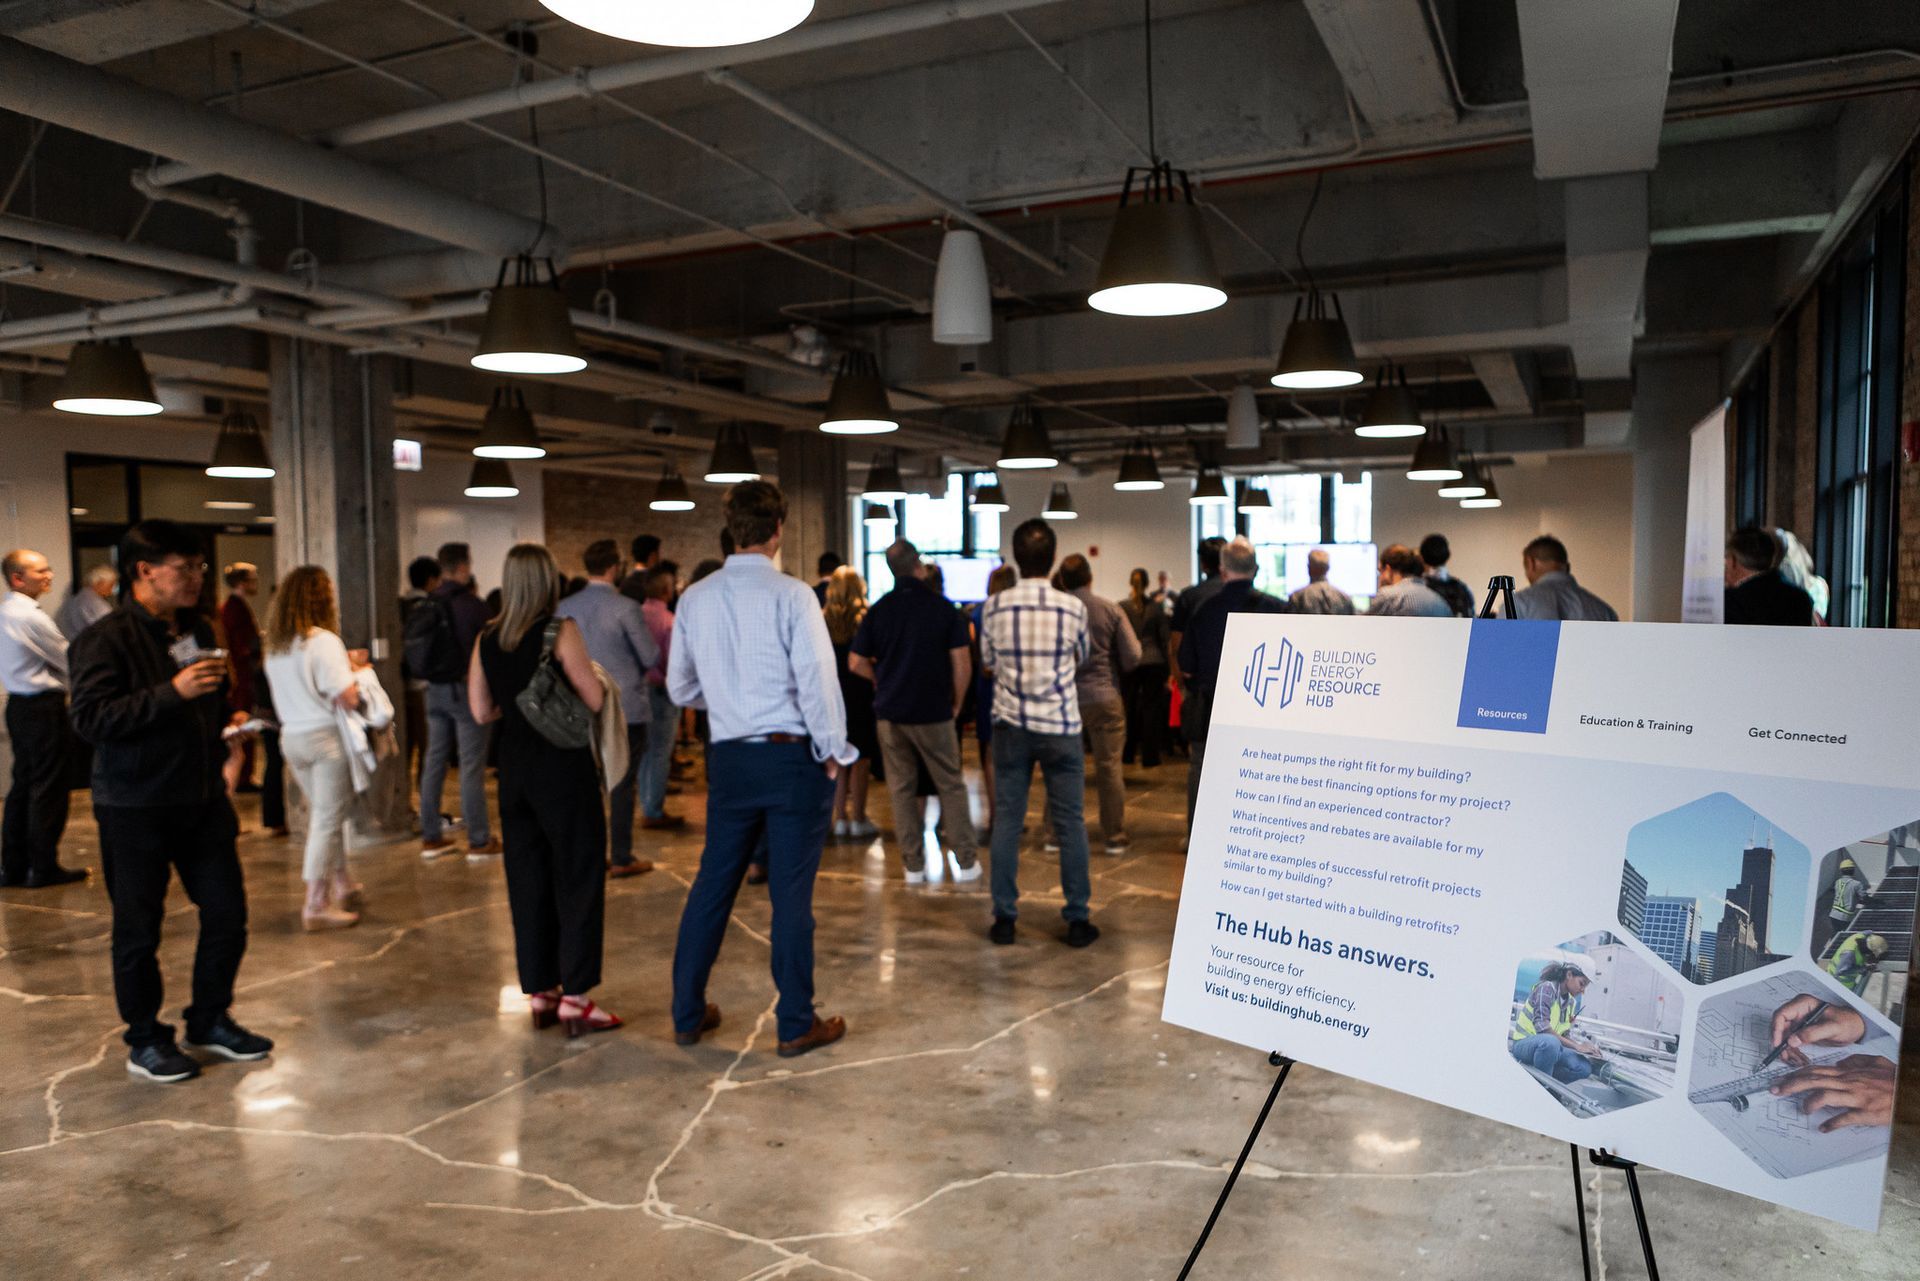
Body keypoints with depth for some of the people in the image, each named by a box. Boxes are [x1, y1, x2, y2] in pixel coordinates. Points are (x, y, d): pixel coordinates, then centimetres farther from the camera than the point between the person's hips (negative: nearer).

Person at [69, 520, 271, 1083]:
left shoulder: (198, 630, 11)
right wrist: (172, 692, -27)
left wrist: (226, 712, 10)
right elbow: (90, 719, -22)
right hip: (135, 809, -6)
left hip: (202, 802, 6)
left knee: (227, 912, 8)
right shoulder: (105, 639, -12)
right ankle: (145, 1041, 22)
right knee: (139, 928, 6)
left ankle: (211, 1020, 26)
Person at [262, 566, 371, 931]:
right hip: (326, 737, -8)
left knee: (325, 815, 20)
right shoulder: (323, 641, -15)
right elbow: (348, 698, -21)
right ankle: (317, 906, 4)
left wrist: (345, 664, 13)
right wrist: (355, 671, -2)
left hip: (292, 737, 8)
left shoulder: (275, 646, 9)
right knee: (328, 820, 0)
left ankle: (343, 884, 30)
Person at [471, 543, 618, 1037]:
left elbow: (481, 712, 7)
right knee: (578, 879, 2)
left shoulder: (487, 639, 5)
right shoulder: (560, 630, -12)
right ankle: (574, 998, 2)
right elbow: (594, 699, -15)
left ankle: (539, 992, 20)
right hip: (564, 765, -6)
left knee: (527, 880, 13)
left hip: (515, 768, 6)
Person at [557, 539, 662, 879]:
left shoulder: (564, 608, 0)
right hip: (626, 707, -5)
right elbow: (652, 657, -10)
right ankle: (622, 858, 9)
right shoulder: (626, 608, -15)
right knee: (622, 784, 4)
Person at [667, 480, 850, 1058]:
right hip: (793, 755, -4)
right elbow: (818, 681, -15)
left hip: (730, 759, 5)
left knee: (712, 883, 15)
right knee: (791, 892, 3)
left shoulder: (695, 598, 4)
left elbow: (681, 688, 11)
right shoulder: (792, 595, -12)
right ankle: (796, 1025, 14)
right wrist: (834, 751, -4)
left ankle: (687, 1013, 26)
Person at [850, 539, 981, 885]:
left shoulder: (878, 610, 0)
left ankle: (913, 866, 12)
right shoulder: (943, 607, -7)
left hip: (890, 713, 2)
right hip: (933, 712, -2)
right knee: (951, 785, 8)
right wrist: (956, 702, 3)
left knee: (901, 789, 9)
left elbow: (856, 663, 0)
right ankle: (965, 861, 10)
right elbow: (962, 664, -10)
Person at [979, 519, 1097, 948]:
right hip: (1060, 726, -1)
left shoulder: (995, 606, -5)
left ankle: (1004, 917, 12)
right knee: (1070, 822, 6)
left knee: (1006, 820, 8)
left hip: (1010, 724, 1)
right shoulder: (1072, 608, -7)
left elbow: (988, 662, 7)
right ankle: (1078, 919, 11)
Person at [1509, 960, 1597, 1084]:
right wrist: (1575, 1046, -28)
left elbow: (1566, 1034, 9)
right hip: (1523, 1043, -8)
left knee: (1585, 1067, -15)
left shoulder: (1571, 1002, 10)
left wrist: (1583, 1045, -12)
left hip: (1547, 1046, 8)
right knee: (1550, 1041, -40)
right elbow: (1541, 1026, -27)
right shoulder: (1547, 988, -16)